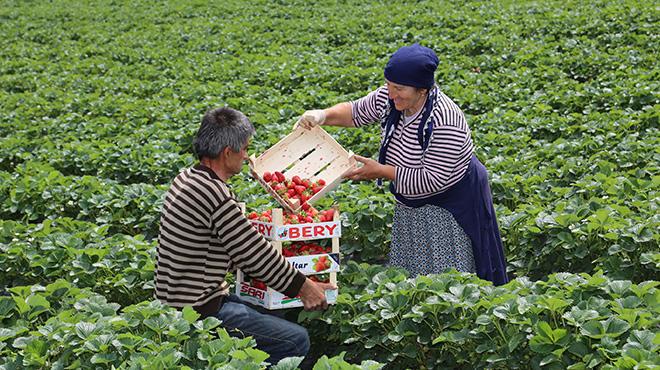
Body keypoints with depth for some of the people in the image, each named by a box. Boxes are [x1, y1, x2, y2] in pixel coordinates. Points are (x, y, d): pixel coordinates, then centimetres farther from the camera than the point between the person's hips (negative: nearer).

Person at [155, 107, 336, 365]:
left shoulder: (187, 178, 8)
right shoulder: (213, 193, -24)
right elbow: (255, 255, -17)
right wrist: (303, 287, -4)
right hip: (200, 312, -10)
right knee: (296, 341, -9)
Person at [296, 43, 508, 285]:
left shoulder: (444, 123, -33)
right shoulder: (388, 99, -12)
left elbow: (431, 180, -30)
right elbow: (355, 112, 6)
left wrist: (380, 171, -26)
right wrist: (323, 115, -14)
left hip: (449, 208, -7)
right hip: (411, 206, 8)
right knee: (406, 277, 17)